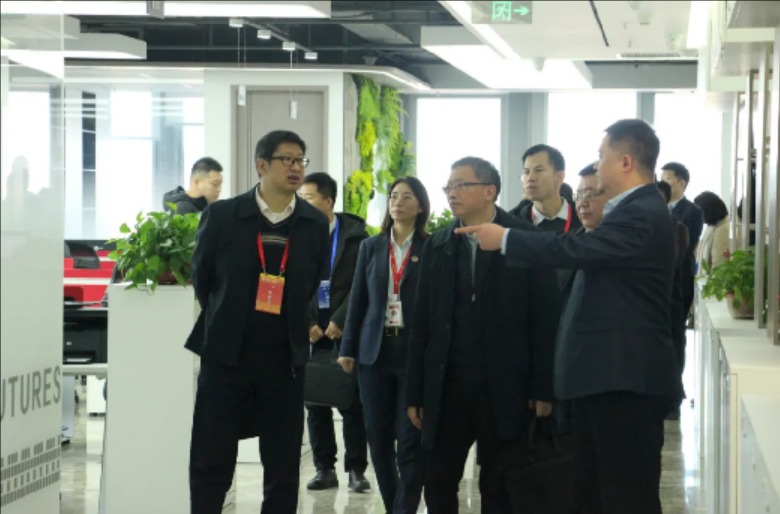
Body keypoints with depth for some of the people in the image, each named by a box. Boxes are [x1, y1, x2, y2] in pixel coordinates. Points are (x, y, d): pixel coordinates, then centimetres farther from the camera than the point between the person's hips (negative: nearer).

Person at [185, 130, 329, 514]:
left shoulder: (315, 224, 4)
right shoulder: (222, 216, -3)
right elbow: (200, 278, 6)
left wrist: (304, 326, 6)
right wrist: (221, 326, 8)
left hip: (284, 359, 2)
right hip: (225, 355, -2)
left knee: (283, 464, 6)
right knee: (211, 460, 2)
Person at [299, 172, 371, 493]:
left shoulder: (355, 234, -3)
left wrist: (339, 321, -10)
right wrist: (308, 325, -6)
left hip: (346, 330, -2)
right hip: (312, 332, 2)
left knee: (353, 403, 1)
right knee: (315, 403, 4)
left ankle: (356, 469, 7)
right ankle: (325, 469, 12)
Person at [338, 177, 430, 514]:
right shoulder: (370, 247, 10)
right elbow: (358, 300, 11)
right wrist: (347, 348, 6)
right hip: (375, 352, 4)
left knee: (409, 442, -6)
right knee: (379, 440, 6)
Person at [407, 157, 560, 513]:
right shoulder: (437, 246, 10)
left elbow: (546, 318, -6)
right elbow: (422, 323, 8)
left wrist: (544, 388, -10)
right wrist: (416, 392, 5)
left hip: (504, 388, -3)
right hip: (446, 387, 4)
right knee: (437, 485, 6)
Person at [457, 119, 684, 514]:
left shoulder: (643, 215, -17)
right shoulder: (632, 211, 16)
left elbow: (577, 250, -25)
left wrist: (505, 239, -18)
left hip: (627, 379, -11)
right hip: (605, 376, 11)